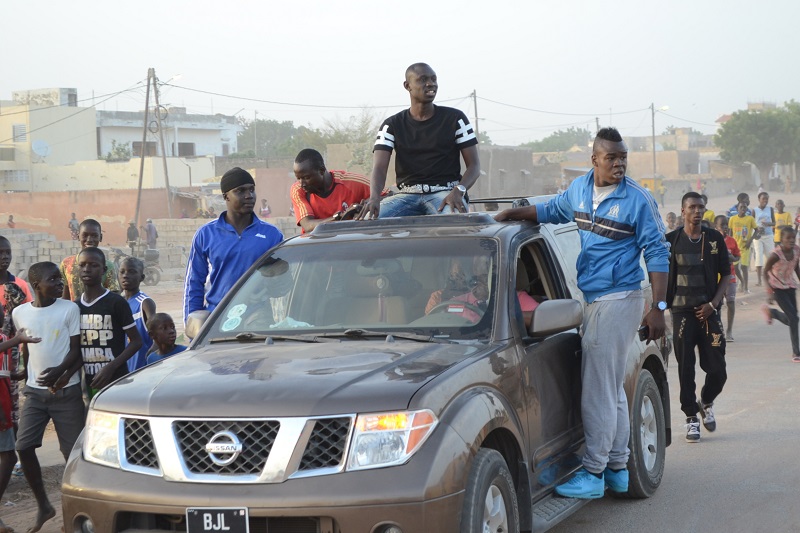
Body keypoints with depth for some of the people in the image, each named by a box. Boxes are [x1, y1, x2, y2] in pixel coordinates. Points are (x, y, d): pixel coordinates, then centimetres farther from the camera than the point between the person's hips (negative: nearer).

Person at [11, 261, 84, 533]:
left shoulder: (70, 309, -5)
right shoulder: (20, 312, 2)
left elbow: (76, 350, -6)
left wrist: (60, 372, -21)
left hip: (67, 391, -3)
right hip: (35, 391, 3)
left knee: (72, 450, -1)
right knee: (23, 446, -6)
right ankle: (43, 506, 10)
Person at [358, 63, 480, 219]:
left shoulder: (455, 118, 6)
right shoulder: (392, 125, 8)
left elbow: (474, 165, 4)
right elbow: (379, 167, -5)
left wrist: (458, 191, -19)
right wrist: (374, 198, -28)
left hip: (445, 193, -2)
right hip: (408, 194, 2)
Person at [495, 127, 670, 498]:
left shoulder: (638, 200, -10)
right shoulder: (579, 189, 8)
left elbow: (657, 254, -9)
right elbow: (552, 210, 28)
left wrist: (658, 308, -14)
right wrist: (514, 214, 13)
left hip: (618, 300, -7)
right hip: (592, 300, 8)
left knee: (597, 389, -7)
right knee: (611, 389, 14)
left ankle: (593, 473, -1)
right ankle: (617, 469, 24)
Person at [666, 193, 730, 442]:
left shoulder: (715, 239, 5)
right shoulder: (671, 240, 0)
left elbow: (726, 274, 8)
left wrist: (713, 303, -3)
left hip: (708, 310, 1)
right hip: (681, 311, -1)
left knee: (717, 369, -1)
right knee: (686, 368, -1)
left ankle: (706, 403, 27)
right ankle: (691, 417, 10)